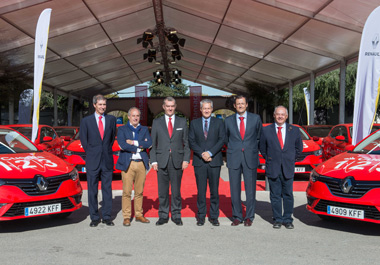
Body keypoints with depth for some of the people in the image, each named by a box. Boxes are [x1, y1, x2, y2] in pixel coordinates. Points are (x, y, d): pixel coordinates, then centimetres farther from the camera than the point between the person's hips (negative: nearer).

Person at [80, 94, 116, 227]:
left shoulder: (111, 119, 7)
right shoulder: (86, 121, 2)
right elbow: (83, 140, 8)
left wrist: (107, 151, 11)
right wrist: (91, 153, 7)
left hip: (107, 160, 1)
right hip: (92, 161, -1)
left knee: (107, 189, 5)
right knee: (92, 190, 3)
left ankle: (107, 217, 13)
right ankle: (94, 217, 13)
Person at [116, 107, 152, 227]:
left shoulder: (144, 129, 16)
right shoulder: (122, 129, 6)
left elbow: (149, 144, -1)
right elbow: (122, 145, -11)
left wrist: (134, 142, -10)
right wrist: (140, 146, -6)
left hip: (142, 163, 3)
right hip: (128, 163, -3)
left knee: (139, 191, 8)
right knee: (127, 192, -3)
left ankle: (139, 215, 18)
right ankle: (126, 217, 5)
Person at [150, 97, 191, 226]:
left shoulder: (182, 122, 8)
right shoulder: (157, 122, 8)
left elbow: (186, 142, 7)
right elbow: (153, 143, 7)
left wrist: (186, 159, -3)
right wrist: (153, 161, -2)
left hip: (177, 161, 0)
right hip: (161, 161, 0)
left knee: (176, 190, 5)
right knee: (162, 191, 5)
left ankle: (176, 215, 16)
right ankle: (163, 216, 16)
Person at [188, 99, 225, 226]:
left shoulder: (219, 122, 9)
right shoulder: (194, 123, 11)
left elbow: (222, 139, -1)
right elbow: (191, 141, 4)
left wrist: (210, 153, -12)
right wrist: (202, 154, -10)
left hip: (214, 161, 0)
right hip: (199, 162, 0)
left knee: (214, 190, 3)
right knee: (201, 190, 3)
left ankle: (214, 216, 12)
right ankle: (201, 216, 12)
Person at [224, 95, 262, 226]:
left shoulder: (255, 118, 4)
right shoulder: (228, 120, 6)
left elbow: (259, 137, 14)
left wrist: (253, 150, 12)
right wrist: (232, 149, 12)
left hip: (250, 158, -1)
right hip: (234, 159, 1)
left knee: (250, 189, 2)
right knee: (235, 189, 4)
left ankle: (249, 217, 13)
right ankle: (237, 217, 15)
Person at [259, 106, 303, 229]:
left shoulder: (294, 130, 5)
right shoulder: (266, 130, 2)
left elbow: (299, 148, 15)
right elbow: (262, 148, 11)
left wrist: (290, 160, 10)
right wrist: (269, 159, 6)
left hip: (288, 169, 1)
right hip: (272, 169, -1)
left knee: (288, 195, 5)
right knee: (275, 195, 5)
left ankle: (287, 219, 17)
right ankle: (277, 219, 15)